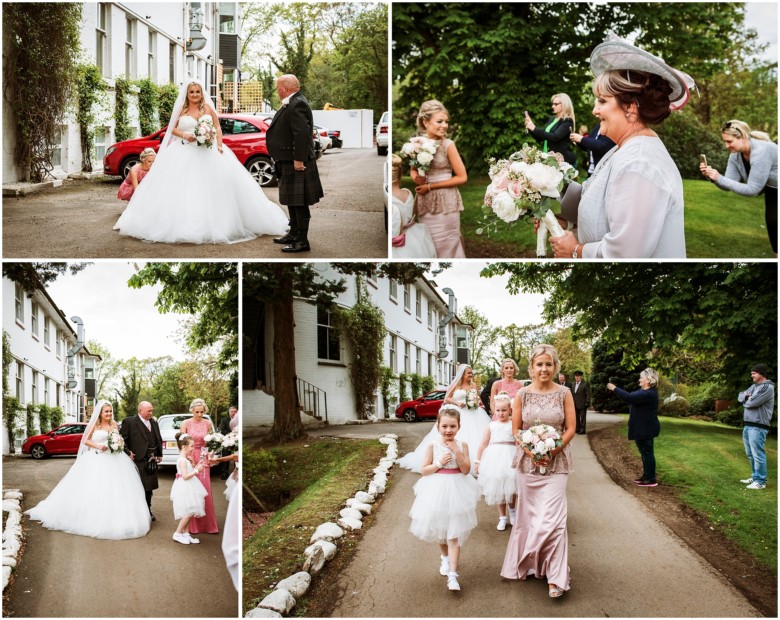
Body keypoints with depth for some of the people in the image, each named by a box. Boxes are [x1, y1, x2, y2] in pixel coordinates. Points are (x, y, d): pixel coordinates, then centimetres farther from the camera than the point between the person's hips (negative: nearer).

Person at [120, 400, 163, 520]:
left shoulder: (154, 423, 14)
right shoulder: (129, 422, -6)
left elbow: (159, 440, 21)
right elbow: (122, 439, -9)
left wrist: (159, 455, 14)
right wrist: (128, 452, -14)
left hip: (151, 461, 6)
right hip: (138, 460, -6)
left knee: (149, 488, 13)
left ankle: (148, 511, 24)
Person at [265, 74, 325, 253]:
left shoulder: (297, 104, -19)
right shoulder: (291, 103, 14)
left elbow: (302, 133, -26)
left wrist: (298, 159, -26)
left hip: (296, 163, -11)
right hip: (288, 161, 11)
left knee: (299, 202, -5)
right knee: (291, 200, 19)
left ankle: (302, 241, 0)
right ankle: (294, 234, 31)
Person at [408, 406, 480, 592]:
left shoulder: (462, 445, -5)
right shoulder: (432, 446, -7)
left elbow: (466, 470, -10)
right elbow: (424, 470, -5)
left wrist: (458, 452, -21)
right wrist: (439, 463, -19)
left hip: (457, 491, -1)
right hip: (437, 492, 1)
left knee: (454, 535, -4)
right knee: (439, 531, 18)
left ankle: (452, 575, -5)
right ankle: (445, 558, 46)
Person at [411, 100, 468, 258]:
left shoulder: (448, 145, -9)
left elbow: (462, 177, -9)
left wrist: (431, 186, -11)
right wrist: (415, 178, -7)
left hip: (445, 202, -4)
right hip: (425, 202, 4)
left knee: (446, 246, -1)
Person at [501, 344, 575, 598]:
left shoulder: (564, 394, -1)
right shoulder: (522, 395, 1)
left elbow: (571, 429, -1)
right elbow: (515, 430, 3)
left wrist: (552, 451, -14)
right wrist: (532, 451, -12)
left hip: (557, 461, -2)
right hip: (528, 460, 2)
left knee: (553, 516, -10)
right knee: (529, 514, 8)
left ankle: (555, 577, -5)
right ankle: (530, 564, 27)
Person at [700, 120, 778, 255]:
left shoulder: (760, 153, -36)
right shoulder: (735, 155, -12)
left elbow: (752, 189, -36)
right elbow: (729, 185, -11)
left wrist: (719, 178, -40)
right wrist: (711, 176, -30)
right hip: (772, 189, 8)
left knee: (774, 221, -9)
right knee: (771, 220, 12)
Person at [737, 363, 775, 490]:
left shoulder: (767, 387, -12)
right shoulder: (754, 386, 17)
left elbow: (752, 403, -19)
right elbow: (740, 396, 16)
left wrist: (745, 400, 3)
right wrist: (747, 396, -6)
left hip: (758, 426, -9)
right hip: (748, 425, 9)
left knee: (758, 454, -8)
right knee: (750, 454, 16)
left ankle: (761, 481, -4)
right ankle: (755, 477, 26)